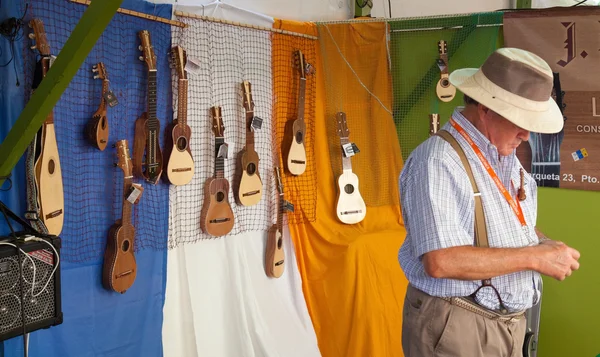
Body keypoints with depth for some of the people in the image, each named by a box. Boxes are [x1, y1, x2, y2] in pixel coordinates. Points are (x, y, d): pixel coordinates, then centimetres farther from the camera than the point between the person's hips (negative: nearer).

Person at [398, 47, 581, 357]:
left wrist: (545, 244, -2)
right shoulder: (438, 162, -22)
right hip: (456, 330, -8)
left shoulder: (504, 155, 8)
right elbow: (440, 261, -30)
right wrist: (534, 258, -22)